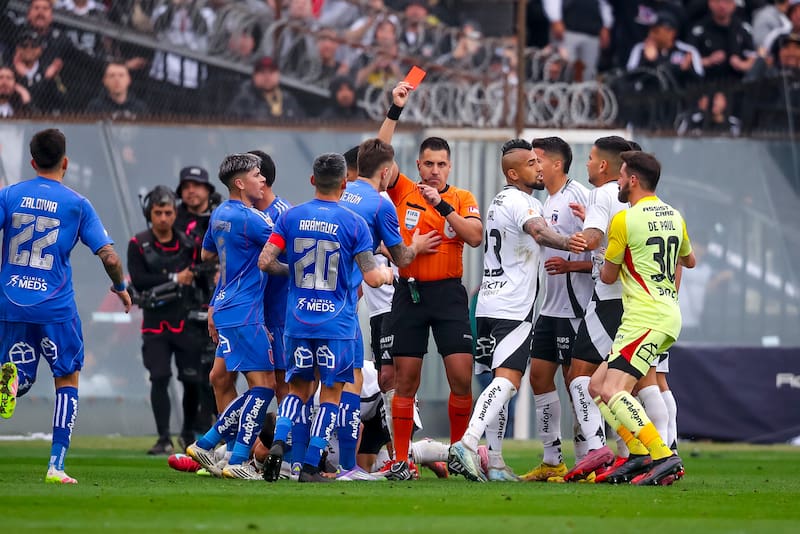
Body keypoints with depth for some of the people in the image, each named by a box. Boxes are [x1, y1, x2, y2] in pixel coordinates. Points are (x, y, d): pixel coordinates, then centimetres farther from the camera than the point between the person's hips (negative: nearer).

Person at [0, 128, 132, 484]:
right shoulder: (77, 204, -1)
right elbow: (109, 257, -3)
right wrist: (121, 288, 16)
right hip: (56, 307, -2)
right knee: (67, 381, 13)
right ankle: (56, 466, 3)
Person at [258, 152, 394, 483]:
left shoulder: (291, 217, 0)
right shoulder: (353, 223, -7)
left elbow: (265, 262, -3)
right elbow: (372, 278, -8)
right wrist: (387, 273, 14)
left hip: (298, 320, 3)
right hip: (337, 323, -3)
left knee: (298, 389, 16)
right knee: (331, 393, 7)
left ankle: (278, 442, -8)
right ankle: (310, 466, 1)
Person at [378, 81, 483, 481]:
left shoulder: (462, 199, 5)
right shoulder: (403, 192, 6)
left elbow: (475, 237, -10)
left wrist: (442, 206, -17)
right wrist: (395, 111, -12)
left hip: (448, 293, 0)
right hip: (409, 292, 0)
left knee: (461, 376, -7)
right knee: (405, 379, 0)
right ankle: (400, 459, 4)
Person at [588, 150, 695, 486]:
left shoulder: (624, 219, -10)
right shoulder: (674, 216, 14)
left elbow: (608, 276, 0)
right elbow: (689, 260, 32)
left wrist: (606, 266, 22)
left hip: (646, 318, -9)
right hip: (668, 314, 9)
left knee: (613, 392, -19)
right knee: (597, 386, 12)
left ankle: (664, 457, -30)